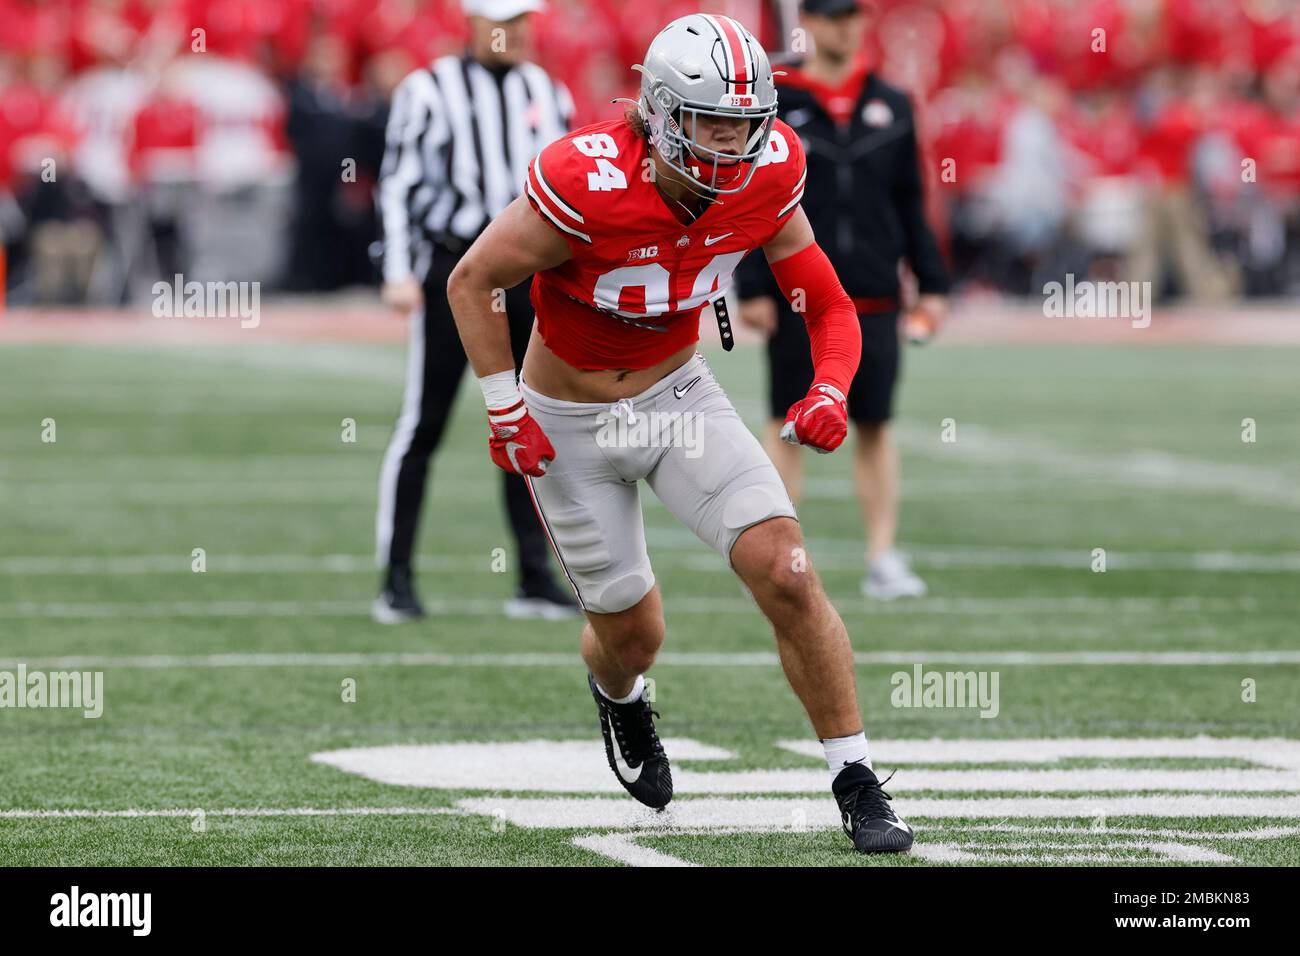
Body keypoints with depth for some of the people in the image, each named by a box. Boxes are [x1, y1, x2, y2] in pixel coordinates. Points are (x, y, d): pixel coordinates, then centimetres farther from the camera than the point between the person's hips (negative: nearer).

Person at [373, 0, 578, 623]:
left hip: (530, 275, 4)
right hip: (452, 271, -4)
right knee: (423, 425, -5)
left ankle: (535, 577, 12)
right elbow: (398, 182, -3)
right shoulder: (428, 91, -1)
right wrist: (399, 271, -11)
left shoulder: (548, 96, 13)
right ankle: (396, 579, -1)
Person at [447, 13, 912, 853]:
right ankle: (618, 695, 49)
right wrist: (504, 409, -15)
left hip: (679, 393, 3)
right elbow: (472, 282, -15)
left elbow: (830, 307, -5)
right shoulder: (589, 183, -30)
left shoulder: (768, 178, -17)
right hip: (570, 421, -3)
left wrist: (831, 390, -24)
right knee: (633, 633, 9)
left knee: (787, 576, -15)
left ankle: (857, 784, -4)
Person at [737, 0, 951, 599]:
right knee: (787, 425, 2)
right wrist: (751, 288, -9)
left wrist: (932, 284, 10)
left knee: (875, 426, 4)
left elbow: (911, 206, 14)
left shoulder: (890, 107, 10)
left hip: (873, 297, 3)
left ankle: (883, 558, 8)